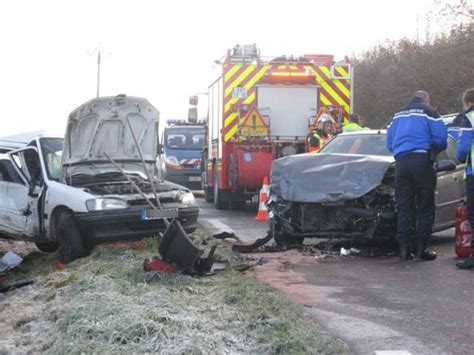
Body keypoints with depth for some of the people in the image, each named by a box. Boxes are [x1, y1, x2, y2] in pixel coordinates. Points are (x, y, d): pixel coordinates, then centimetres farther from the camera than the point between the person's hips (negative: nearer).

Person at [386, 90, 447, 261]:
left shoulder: (398, 114, 21)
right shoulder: (428, 112, 6)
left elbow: (389, 142, 20)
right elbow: (441, 138, -2)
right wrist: (435, 151, 17)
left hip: (401, 162, 4)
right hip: (421, 160, -4)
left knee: (404, 208, 6)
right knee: (425, 207, 1)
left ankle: (404, 249, 1)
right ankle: (422, 248, -2)